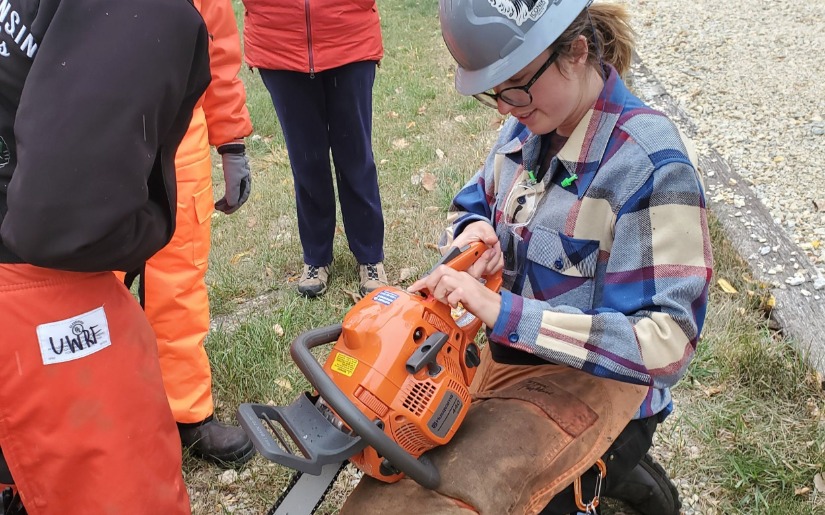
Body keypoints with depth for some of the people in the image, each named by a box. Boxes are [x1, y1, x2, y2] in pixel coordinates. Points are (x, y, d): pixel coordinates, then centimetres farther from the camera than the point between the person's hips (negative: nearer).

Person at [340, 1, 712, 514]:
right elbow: (472, 204, 16)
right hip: (509, 356, 8)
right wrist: (472, 230, -10)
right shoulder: (526, 127, -1)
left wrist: (502, 311, -32)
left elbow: (665, 340, -26)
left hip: (593, 381, -7)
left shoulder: (652, 162, -23)